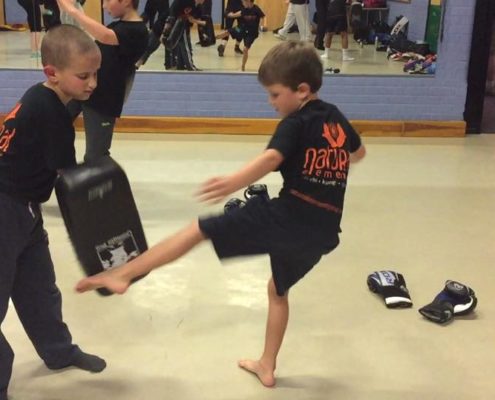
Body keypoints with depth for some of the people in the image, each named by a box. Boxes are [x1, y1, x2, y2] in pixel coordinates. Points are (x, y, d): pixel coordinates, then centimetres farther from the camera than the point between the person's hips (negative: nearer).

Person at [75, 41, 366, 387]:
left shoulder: (296, 123, -7)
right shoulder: (337, 119, 16)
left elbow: (271, 158, -29)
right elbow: (359, 152, 37)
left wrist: (234, 181, -44)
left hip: (285, 216, -8)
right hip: (321, 233, 8)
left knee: (199, 230, -4)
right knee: (278, 290, 28)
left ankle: (122, 274, -11)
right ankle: (267, 366, 38)